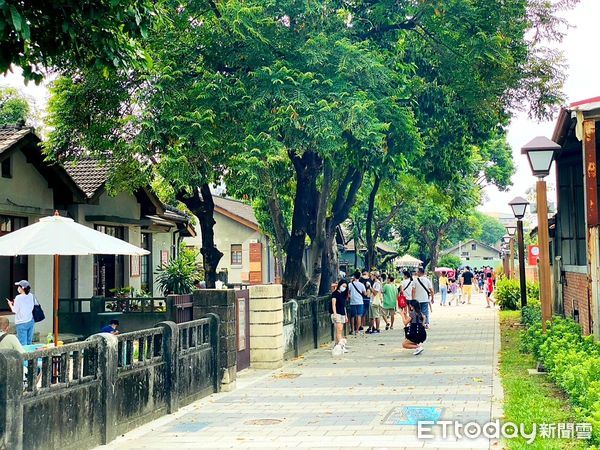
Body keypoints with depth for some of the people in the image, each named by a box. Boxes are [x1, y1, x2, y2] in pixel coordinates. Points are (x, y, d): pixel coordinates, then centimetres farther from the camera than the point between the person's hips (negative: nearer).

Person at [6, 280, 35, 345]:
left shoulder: (19, 298, -16)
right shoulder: (31, 296, 2)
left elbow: (15, 310, -11)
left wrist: (10, 304, 8)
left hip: (21, 323, -6)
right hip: (30, 322, 6)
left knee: (23, 344, -3)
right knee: (29, 342, 12)